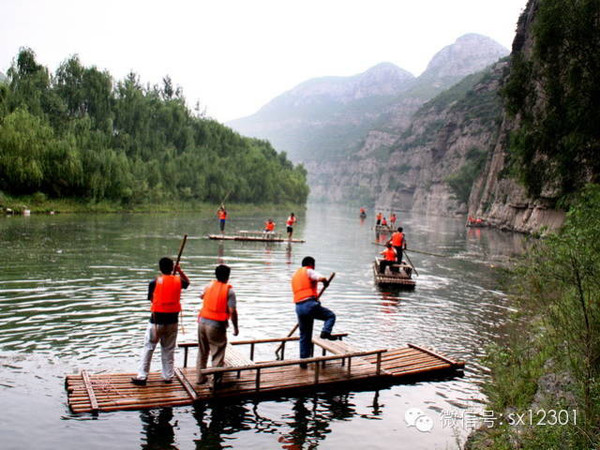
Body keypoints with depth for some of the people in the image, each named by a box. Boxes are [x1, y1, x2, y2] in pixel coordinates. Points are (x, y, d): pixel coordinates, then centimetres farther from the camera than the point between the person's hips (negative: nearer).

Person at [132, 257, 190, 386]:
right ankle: (168, 376, 18)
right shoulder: (178, 280, -1)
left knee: (148, 348, 7)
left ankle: (142, 377, 9)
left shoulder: (155, 282, -8)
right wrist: (180, 271, 16)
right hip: (172, 320, 2)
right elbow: (187, 282, 21)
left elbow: (152, 300, 0)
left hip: (157, 320, -2)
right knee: (169, 349, 13)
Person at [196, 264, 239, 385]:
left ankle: (200, 377, 28)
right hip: (216, 325, -5)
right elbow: (232, 311, -14)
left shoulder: (209, 286, 5)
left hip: (202, 322, 6)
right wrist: (235, 327, -3)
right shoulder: (229, 291, -10)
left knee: (202, 352, 19)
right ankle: (217, 379, 7)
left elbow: (202, 296, 27)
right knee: (218, 354, 5)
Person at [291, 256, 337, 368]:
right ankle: (325, 331, -15)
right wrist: (325, 282, 8)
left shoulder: (295, 275, 26)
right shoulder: (308, 271, 2)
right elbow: (322, 278, -15)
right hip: (310, 304, -7)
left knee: (304, 337, 14)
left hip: (299, 307, 7)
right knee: (331, 315, 9)